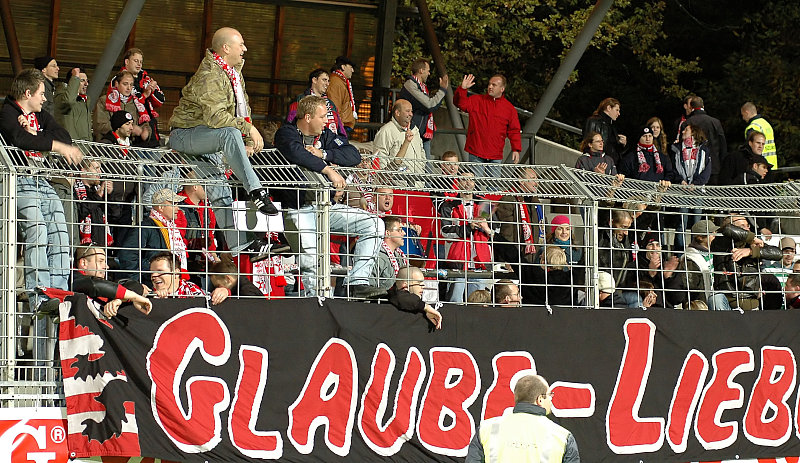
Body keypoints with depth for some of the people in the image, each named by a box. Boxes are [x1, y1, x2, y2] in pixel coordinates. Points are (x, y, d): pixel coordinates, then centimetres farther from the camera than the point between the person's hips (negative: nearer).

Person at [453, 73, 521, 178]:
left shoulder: (509, 108, 9)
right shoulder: (477, 101, 8)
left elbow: (514, 131, 9)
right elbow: (461, 104, -5)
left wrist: (516, 149, 0)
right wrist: (462, 89, -20)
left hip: (495, 157, 1)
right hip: (476, 154, -1)